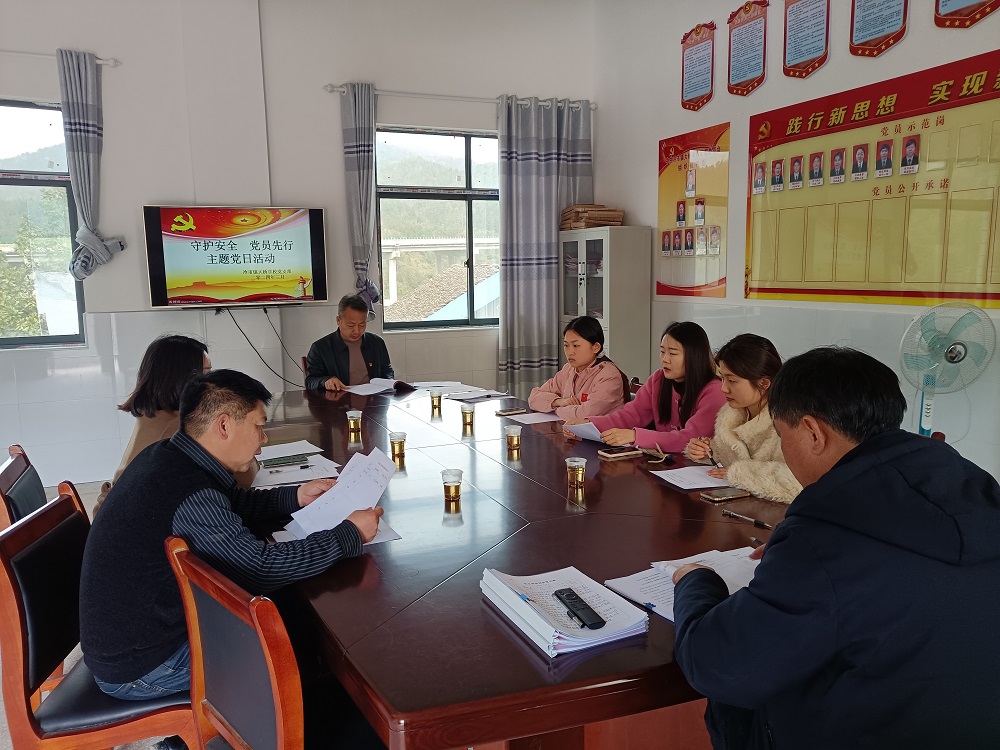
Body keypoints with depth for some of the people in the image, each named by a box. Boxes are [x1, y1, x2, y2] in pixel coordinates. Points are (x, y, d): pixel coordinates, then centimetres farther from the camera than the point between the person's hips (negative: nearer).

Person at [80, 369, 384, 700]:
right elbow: (262, 568, -29)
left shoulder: (166, 456, -2)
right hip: (137, 669, -9)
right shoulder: (188, 493, -31)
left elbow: (230, 504, 15)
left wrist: (295, 497, 4)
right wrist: (350, 535, -19)